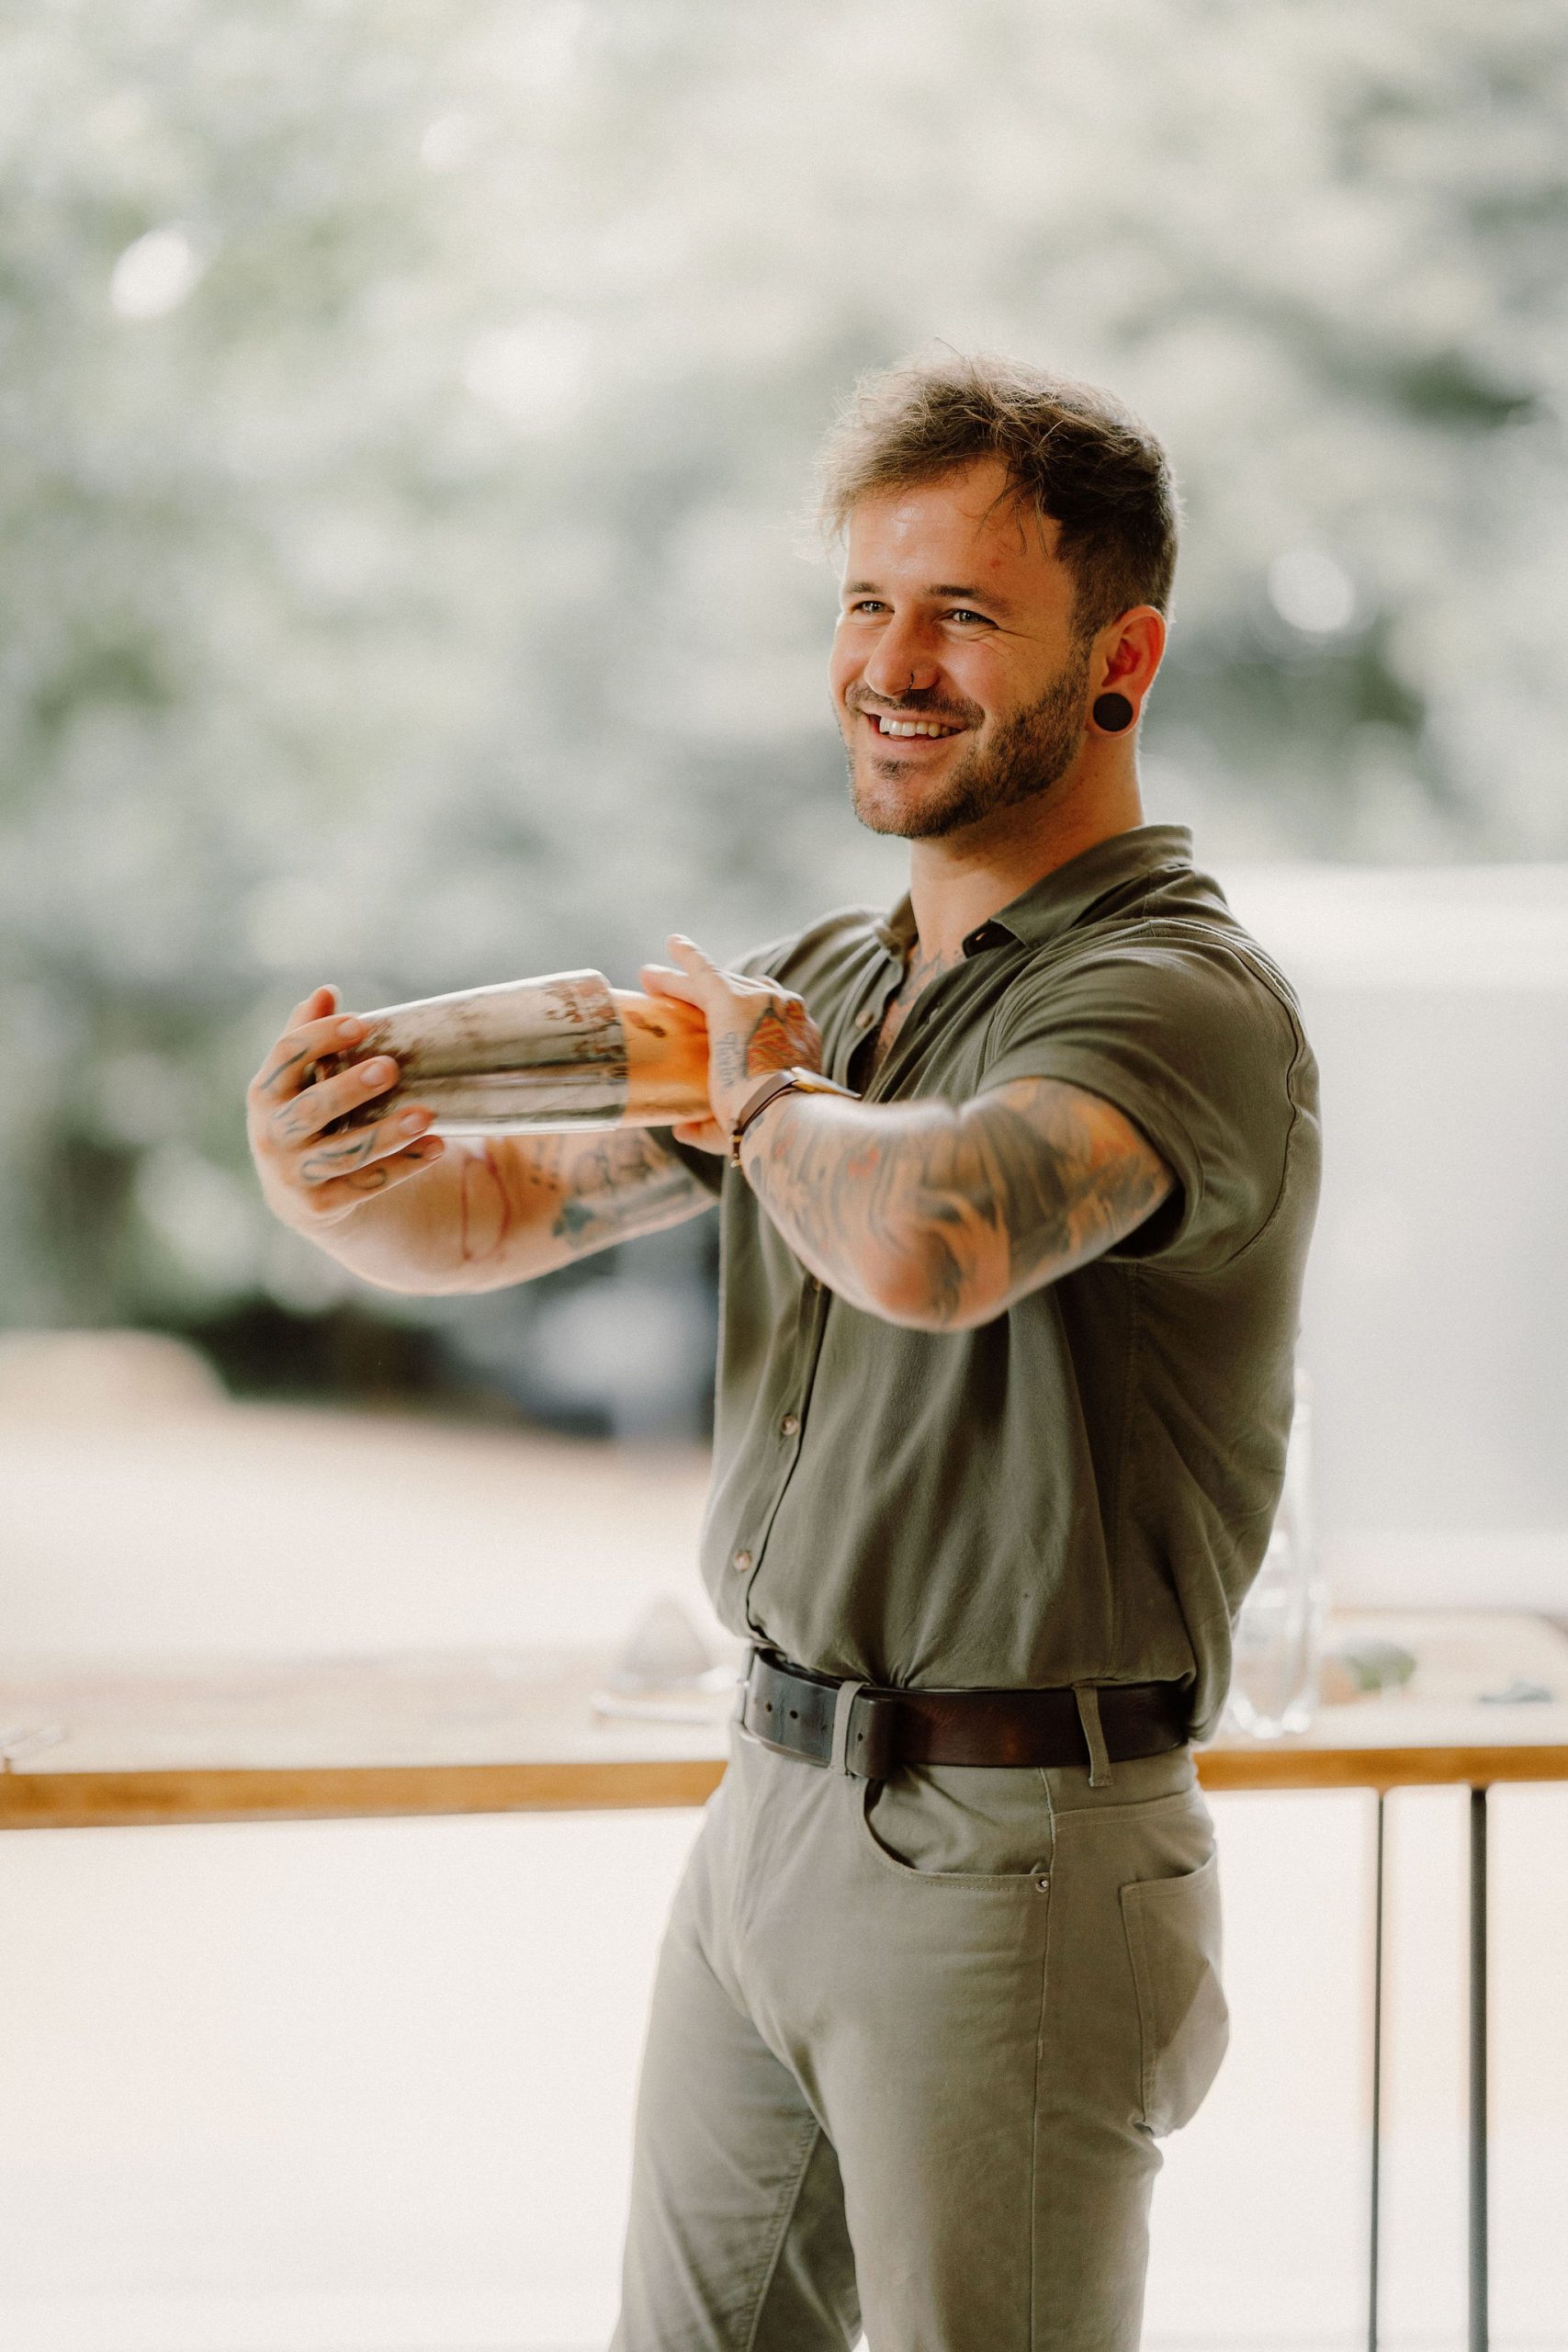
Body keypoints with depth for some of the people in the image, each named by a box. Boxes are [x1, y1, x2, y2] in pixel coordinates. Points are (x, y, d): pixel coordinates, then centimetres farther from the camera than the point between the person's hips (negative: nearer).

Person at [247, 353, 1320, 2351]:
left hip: (1016, 1873, -8)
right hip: (768, 1811, 8)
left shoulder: (1181, 1000, -16)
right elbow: (504, 1212, 15)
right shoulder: (830, 981, 13)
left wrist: (772, 1101, -15)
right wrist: (342, 1186, -9)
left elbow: (927, 1242, -37)